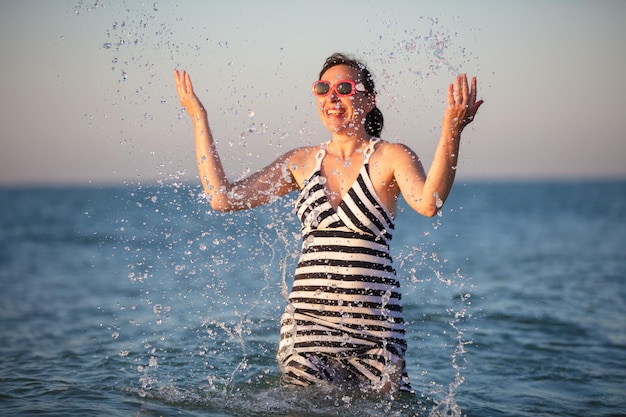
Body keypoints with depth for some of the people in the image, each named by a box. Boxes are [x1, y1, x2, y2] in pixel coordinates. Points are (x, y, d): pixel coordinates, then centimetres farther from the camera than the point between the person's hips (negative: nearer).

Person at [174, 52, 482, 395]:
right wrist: (198, 118, 8)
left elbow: (428, 203, -23)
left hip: (371, 325, -3)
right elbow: (222, 197, 6)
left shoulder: (390, 157, -2)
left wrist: (451, 133, -37)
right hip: (307, 319, 3)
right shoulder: (303, 161, 10)